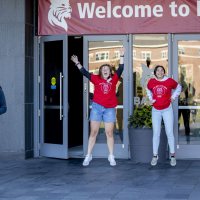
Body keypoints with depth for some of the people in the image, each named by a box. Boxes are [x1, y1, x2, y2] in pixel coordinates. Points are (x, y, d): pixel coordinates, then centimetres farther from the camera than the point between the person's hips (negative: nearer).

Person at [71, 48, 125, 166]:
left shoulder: (114, 79, 7)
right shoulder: (96, 79, 5)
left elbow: (120, 69, 4)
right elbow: (85, 72, 5)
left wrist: (122, 56, 0)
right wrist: (77, 63, 0)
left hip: (110, 109, 1)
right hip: (97, 107, 0)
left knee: (109, 133, 5)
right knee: (93, 132, 3)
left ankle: (111, 157, 12)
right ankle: (88, 156, 7)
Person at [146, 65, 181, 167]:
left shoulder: (169, 81, -9)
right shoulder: (151, 81, -4)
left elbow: (178, 87, 10)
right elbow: (148, 90, 20)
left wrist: (173, 97, 1)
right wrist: (150, 98, 7)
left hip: (167, 110, -2)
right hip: (156, 110, 2)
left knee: (169, 133, -1)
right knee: (156, 133, 4)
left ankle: (172, 155, 8)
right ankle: (155, 156, 11)